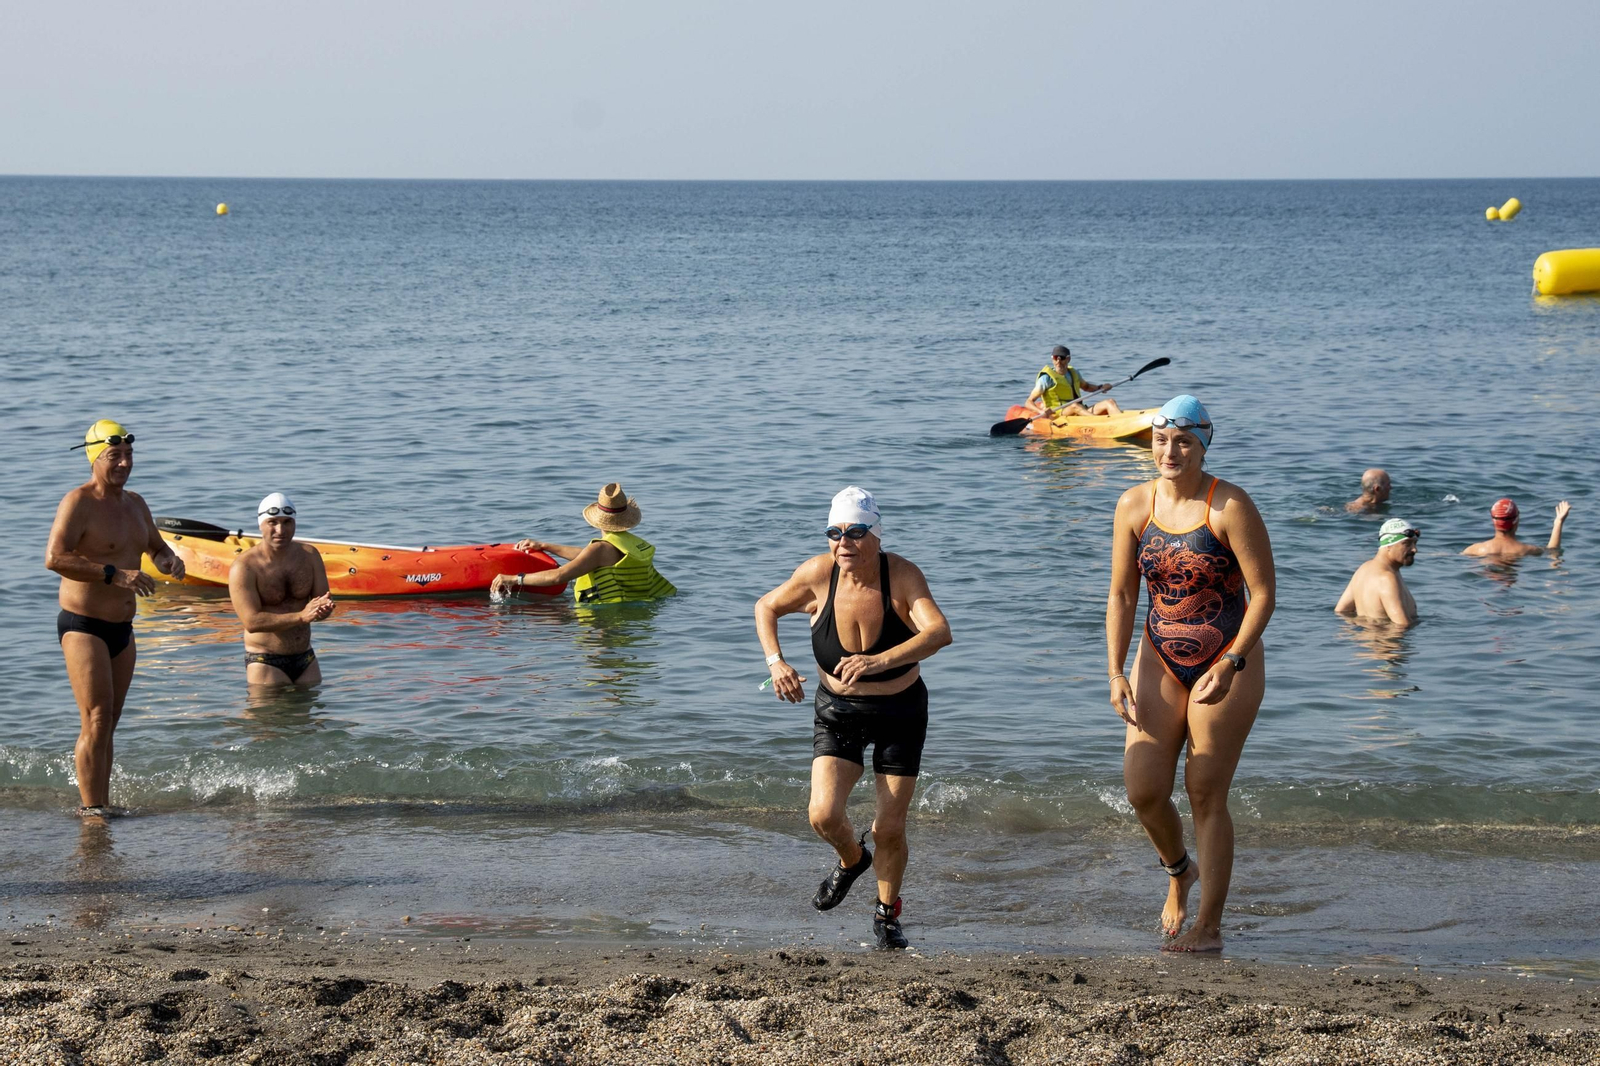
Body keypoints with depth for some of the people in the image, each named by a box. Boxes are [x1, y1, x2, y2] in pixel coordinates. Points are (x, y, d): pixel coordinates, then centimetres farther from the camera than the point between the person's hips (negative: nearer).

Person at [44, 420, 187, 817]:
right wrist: (114, 574, -31)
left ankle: (99, 804, 21)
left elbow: (156, 547, 28)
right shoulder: (78, 503, -13)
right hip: (83, 626, -8)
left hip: (122, 629, 8)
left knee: (108, 724, 13)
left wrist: (169, 561, 3)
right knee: (96, 721, -14)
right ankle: (91, 810, -12)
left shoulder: (134, 503, 13)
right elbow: (54, 557, -25)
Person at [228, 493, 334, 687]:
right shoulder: (244, 567, -13)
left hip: (305, 658, 5)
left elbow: (323, 602, 3)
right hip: (265, 663, -5)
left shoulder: (309, 556, 4)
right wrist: (301, 617, -30)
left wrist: (323, 608, -24)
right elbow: (251, 622, -21)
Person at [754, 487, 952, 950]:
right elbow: (767, 607, 2)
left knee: (890, 828, -1)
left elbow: (939, 631, -39)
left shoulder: (902, 575, -23)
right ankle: (851, 859, 22)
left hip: (901, 711, -1)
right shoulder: (818, 573, -17)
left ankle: (887, 912, 28)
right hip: (838, 709, 2)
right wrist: (775, 661, -15)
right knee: (824, 815, -15)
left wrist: (879, 661, -53)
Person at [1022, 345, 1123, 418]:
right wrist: (1041, 411, -29)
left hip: (1081, 413, 6)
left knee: (1109, 402, -12)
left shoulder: (1074, 373, 15)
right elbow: (1028, 402, -8)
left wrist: (1100, 388, 16)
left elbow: (1086, 386, 37)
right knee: (1074, 406, -38)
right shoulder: (1047, 378, -4)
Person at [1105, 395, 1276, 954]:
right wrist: (1116, 673, -5)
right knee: (1143, 791, -1)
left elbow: (1263, 592, -14)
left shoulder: (1230, 507, -16)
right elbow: (1121, 595, 3)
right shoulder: (1135, 505, -2)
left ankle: (1209, 927, 9)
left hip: (1226, 663, -4)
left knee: (1206, 795, -2)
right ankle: (1178, 870, 32)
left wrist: (1230, 665, -22)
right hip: (1161, 662, 4)